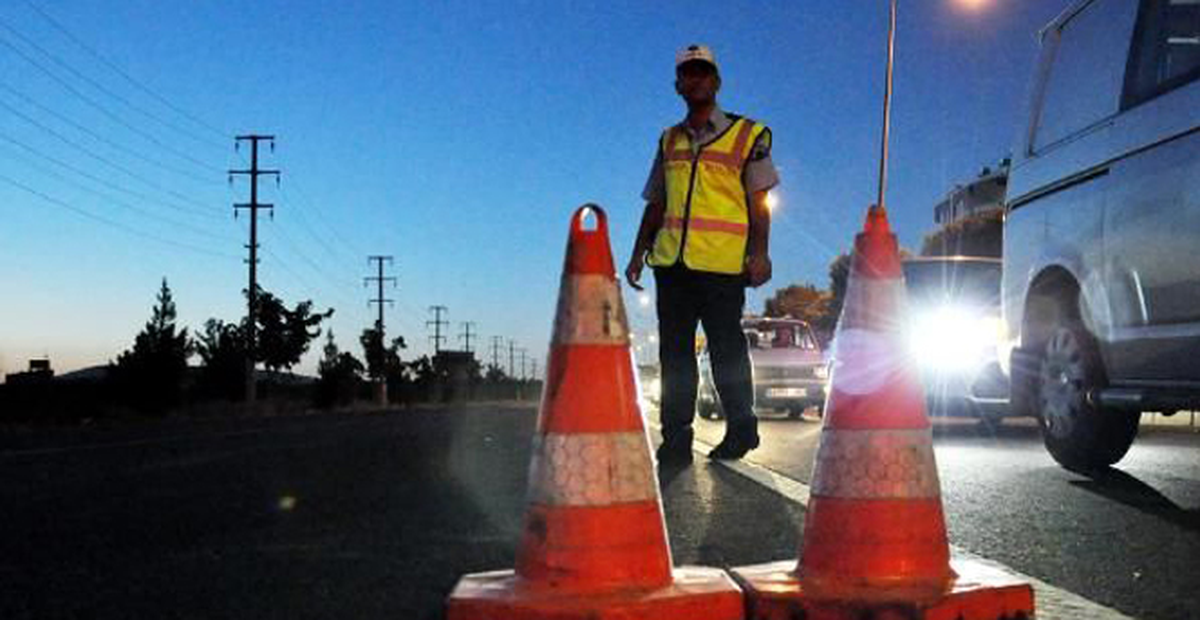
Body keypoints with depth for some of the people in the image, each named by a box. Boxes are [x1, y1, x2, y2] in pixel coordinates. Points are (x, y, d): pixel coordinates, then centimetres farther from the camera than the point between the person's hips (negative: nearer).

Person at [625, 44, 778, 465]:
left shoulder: (747, 135, 7)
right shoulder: (669, 141, 19)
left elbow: (758, 202, 2)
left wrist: (759, 252, -8)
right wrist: (639, 253, 14)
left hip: (722, 263, -4)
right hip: (671, 261, 4)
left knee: (726, 350, 1)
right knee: (673, 351, 3)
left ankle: (741, 430, 17)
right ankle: (675, 440, 8)